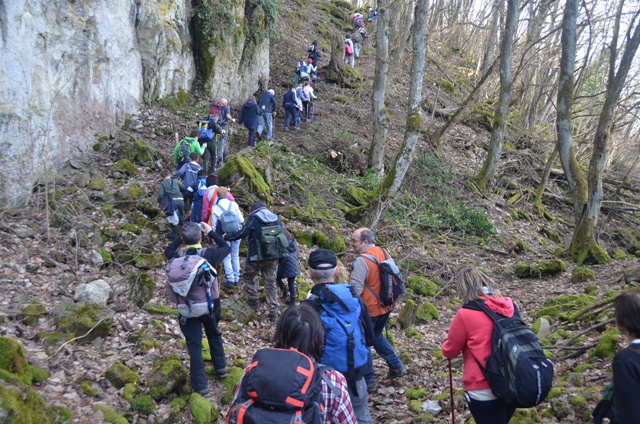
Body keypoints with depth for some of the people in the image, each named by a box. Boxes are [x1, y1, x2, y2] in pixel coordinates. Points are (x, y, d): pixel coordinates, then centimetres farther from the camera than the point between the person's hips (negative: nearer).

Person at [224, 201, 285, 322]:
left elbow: (241, 234, -12)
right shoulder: (277, 220, 8)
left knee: (249, 276, 21)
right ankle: (273, 311, 7)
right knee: (271, 283, 9)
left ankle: (253, 300, 18)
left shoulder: (254, 219, -8)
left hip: (256, 257, -5)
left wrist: (226, 237, 2)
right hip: (273, 257, 5)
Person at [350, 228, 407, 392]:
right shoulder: (383, 253, 2)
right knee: (377, 336, 28)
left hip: (369, 310, -8)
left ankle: (368, 381, 17)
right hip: (385, 306, 8)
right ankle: (396, 365, 30)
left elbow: (355, 289, -25)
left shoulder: (362, 261, -23)